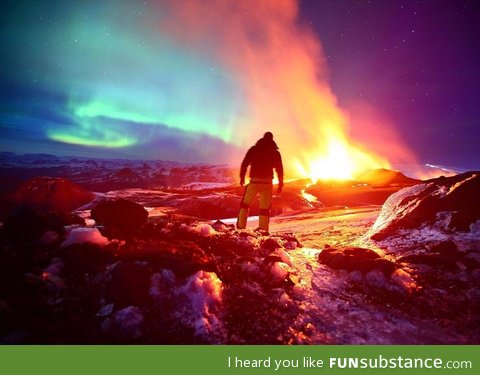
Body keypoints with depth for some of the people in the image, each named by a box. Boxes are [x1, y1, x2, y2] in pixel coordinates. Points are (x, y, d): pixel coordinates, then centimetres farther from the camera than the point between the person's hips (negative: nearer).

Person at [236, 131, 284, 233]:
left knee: (245, 203, 13)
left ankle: (240, 226, 8)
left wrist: (242, 177, 8)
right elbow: (279, 169, 4)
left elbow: (244, 163, 2)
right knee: (265, 208, 7)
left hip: (254, 181, 0)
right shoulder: (275, 152, 8)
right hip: (267, 182, 0)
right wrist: (280, 183, 10)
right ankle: (263, 230, 4)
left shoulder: (253, 149, 7)